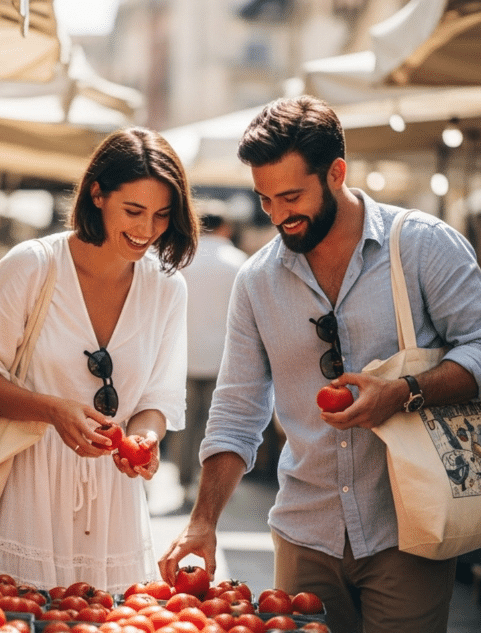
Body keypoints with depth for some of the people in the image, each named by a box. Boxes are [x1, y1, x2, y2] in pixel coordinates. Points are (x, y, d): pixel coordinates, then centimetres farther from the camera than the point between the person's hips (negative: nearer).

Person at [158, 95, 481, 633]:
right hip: (306, 535, 3)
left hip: (405, 534, -3)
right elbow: (237, 412, 7)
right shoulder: (256, 280, 6)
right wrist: (203, 523, -2)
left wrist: (405, 393, -23)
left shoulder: (424, 245, -5)